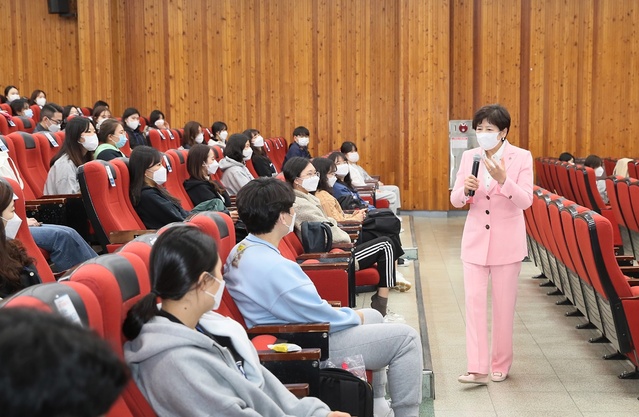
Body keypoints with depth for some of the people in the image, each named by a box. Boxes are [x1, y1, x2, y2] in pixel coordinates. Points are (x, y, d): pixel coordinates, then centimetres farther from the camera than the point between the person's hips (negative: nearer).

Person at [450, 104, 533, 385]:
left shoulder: (521, 157, -7)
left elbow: (526, 201, -15)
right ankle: (478, 368, -3)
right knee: (474, 302, -5)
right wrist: (465, 189, -19)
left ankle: (501, 364, 22)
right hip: (475, 239, 3)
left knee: (503, 305, 7)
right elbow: (455, 201, 3)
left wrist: (503, 180, -30)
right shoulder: (469, 157, 2)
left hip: (506, 241, -2)